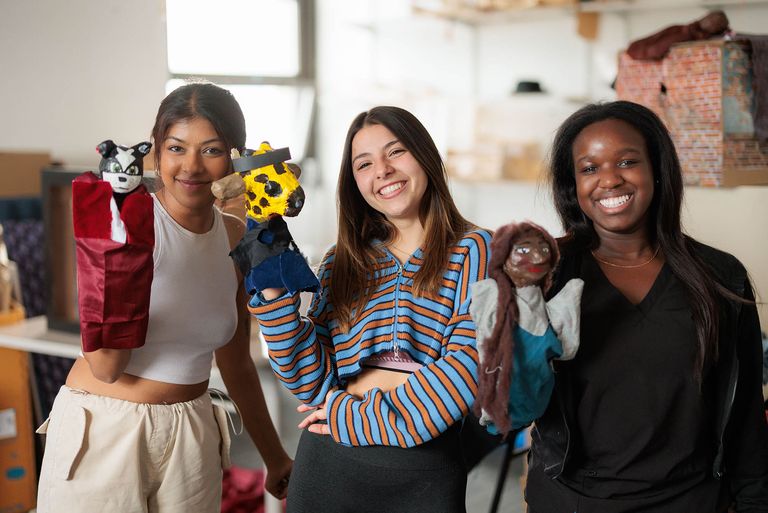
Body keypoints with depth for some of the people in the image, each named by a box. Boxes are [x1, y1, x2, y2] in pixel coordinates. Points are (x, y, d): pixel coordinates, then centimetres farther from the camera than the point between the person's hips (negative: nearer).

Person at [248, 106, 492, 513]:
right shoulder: (342, 262, 9)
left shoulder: (475, 251, 0)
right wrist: (275, 293, -9)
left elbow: (467, 368, -13)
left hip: (427, 472, -2)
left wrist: (358, 419, -10)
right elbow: (314, 383, 1)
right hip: (329, 462, 3)